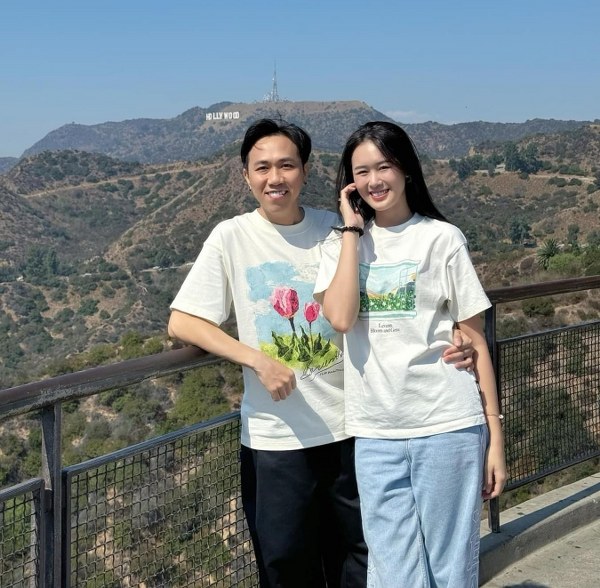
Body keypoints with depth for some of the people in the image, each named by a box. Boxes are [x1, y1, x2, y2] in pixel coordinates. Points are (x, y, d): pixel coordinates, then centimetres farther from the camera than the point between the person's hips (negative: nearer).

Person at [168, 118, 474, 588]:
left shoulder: (336, 230, 1)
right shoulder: (231, 237, -5)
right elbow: (182, 322, -8)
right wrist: (257, 360, -19)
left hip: (349, 426, 2)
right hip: (275, 437, -2)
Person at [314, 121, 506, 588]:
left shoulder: (441, 238, 2)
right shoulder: (341, 244, 7)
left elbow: (475, 340, 3)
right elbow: (340, 318, -13)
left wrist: (495, 436, 0)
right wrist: (353, 228, -6)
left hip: (448, 427, -1)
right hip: (375, 435, 2)